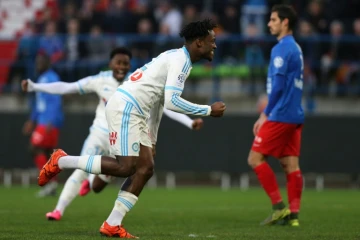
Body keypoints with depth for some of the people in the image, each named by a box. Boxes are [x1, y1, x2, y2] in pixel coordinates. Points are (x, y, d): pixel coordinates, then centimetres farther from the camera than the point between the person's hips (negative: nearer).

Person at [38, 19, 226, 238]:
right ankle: (61, 161, -2)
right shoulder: (180, 60, -12)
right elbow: (172, 101, -21)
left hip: (132, 111, 10)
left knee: (146, 168, 3)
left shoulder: (177, 59, 20)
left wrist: (152, 140, 26)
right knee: (125, 167, -13)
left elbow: (160, 101, 26)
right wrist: (208, 111, -13)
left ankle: (112, 225, 0)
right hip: (125, 107, -10)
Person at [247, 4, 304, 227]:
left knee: (256, 158, -4)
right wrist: (266, 114, 21)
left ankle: (279, 206, -7)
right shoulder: (296, 48, 17)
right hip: (295, 116, 9)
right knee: (291, 164, 5)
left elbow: (278, 86, -18)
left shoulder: (281, 49, -13)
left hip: (281, 116, -9)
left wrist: (266, 114, -9)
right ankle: (293, 214, 1)